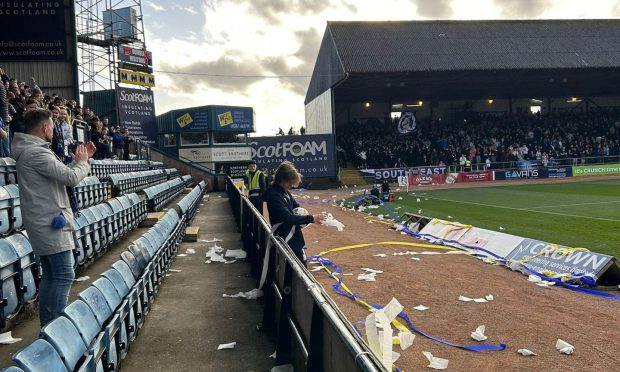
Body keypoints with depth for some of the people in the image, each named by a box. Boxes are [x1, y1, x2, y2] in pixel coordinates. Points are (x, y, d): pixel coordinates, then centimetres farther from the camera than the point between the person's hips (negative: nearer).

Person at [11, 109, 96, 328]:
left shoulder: (31, 150, 15)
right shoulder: (36, 153, -18)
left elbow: (61, 174, 20)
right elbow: (71, 178, -22)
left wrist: (80, 160, 12)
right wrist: (82, 162, -3)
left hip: (45, 223, 11)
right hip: (51, 224, -11)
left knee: (51, 276, 15)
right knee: (63, 276, -7)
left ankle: (47, 325, 23)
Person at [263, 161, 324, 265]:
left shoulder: (284, 191, 6)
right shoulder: (273, 195, -22)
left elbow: (295, 206, 22)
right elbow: (288, 218, -28)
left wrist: (302, 211, 0)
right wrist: (311, 218, -24)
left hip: (294, 237, 9)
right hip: (287, 241, -9)